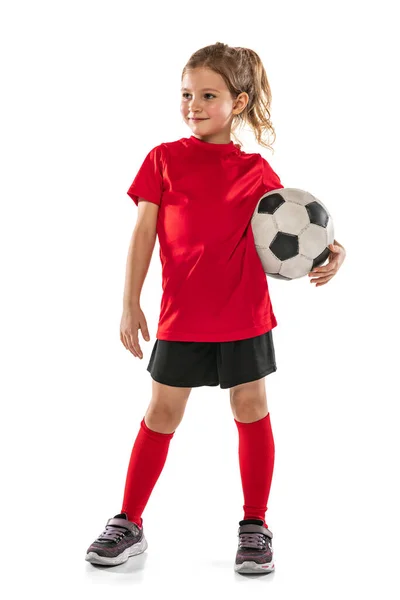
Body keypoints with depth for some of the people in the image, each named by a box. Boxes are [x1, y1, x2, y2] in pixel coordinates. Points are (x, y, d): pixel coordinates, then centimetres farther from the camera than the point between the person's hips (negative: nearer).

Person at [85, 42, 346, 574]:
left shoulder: (256, 171, 2)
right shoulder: (164, 159, 0)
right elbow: (143, 233, -1)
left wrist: (330, 253, -16)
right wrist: (131, 305, -4)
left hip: (246, 313, 1)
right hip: (182, 314, 0)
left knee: (251, 408, 5)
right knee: (163, 410, 6)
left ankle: (255, 526, 18)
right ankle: (129, 522, 18)